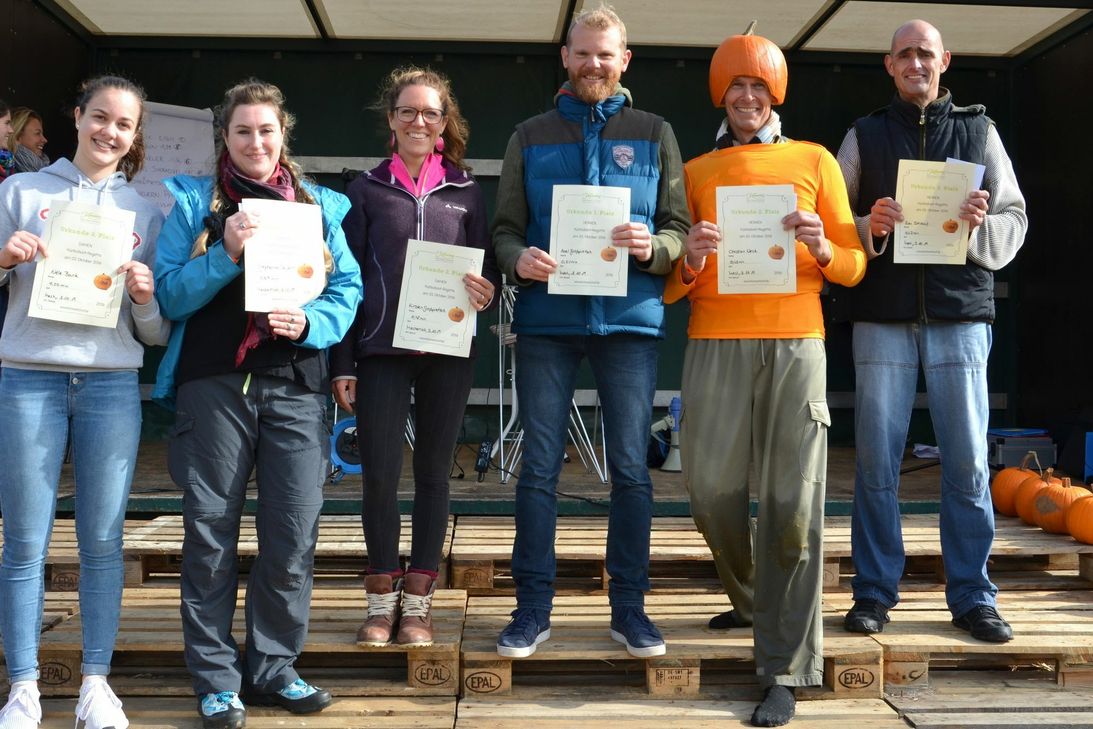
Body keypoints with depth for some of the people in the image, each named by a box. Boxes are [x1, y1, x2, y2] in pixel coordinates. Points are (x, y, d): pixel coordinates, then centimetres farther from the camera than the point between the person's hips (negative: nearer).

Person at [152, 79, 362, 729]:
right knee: (212, 531, 2)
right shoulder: (194, 202, 10)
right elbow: (168, 293, 2)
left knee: (293, 537, 0)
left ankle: (273, 669, 18)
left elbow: (349, 290, 8)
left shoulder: (320, 205, 14)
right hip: (214, 382, -1)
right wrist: (227, 254, -12)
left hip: (296, 387, 1)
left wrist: (309, 322, -11)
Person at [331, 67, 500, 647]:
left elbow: (487, 267, 14)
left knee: (433, 472, 6)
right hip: (381, 351, -1)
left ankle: (417, 600, 16)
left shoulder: (465, 192, 10)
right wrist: (342, 363, 0)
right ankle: (381, 600, 14)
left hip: (447, 352, 1)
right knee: (379, 474, -1)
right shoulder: (367, 190, 7)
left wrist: (486, 291, -12)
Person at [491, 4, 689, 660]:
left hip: (629, 318, 0)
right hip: (546, 319, 1)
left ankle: (629, 607, 15)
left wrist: (653, 247, -15)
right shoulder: (531, 137, 12)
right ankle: (533, 609, 13)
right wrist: (518, 258, -13)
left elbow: (680, 229, 7)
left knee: (631, 467, 3)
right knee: (539, 467, 3)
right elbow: (506, 229, 9)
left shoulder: (655, 134, 10)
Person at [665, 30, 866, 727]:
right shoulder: (695, 172, 17)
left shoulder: (815, 161, 15)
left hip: (796, 343, -1)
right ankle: (750, 599, 29)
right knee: (713, 490, -2)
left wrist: (823, 250, -8)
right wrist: (689, 264, -8)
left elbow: (855, 266, 13)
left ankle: (787, 670, 0)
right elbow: (671, 286, 14)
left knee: (794, 502, -7)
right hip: (715, 344, 1)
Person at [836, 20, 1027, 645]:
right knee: (877, 460, 1)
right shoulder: (864, 135, 12)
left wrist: (981, 225, -12)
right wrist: (869, 227, -12)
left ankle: (972, 596, 12)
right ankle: (875, 591, 11)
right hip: (884, 316, 0)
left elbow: (1015, 220, 9)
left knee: (968, 461, 1)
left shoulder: (978, 131, 13)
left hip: (961, 314, 0)